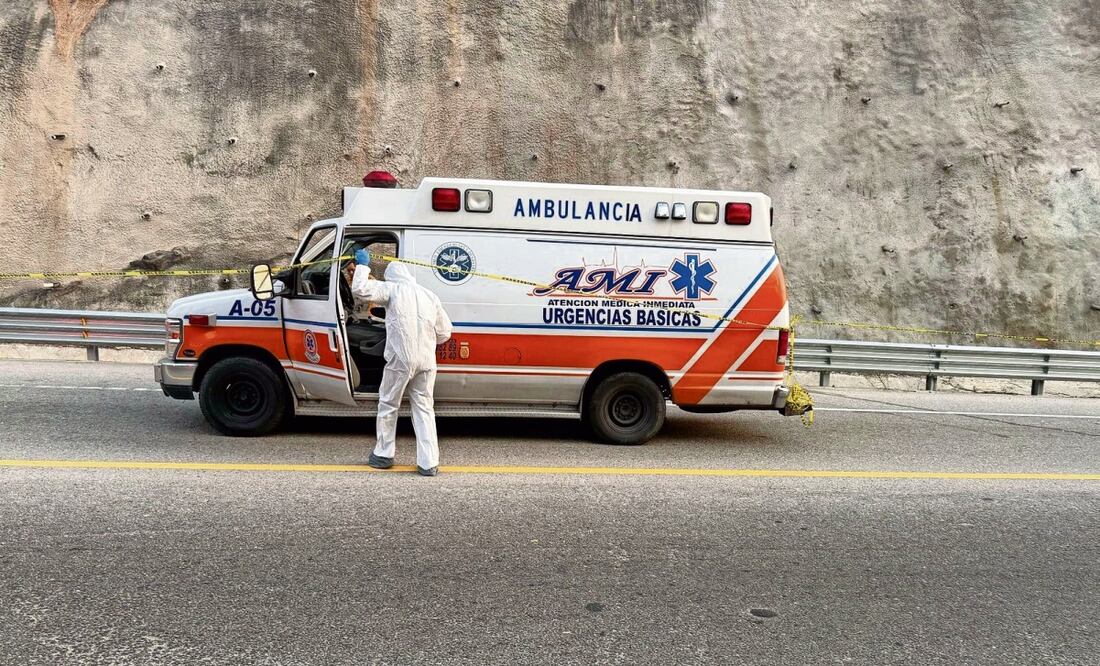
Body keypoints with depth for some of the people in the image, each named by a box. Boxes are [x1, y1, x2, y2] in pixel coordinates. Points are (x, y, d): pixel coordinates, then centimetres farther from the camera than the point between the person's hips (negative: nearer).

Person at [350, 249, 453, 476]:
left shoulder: (392, 290, 0)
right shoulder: (430, 296, 13)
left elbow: (360, 289, -7)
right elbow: (444, 332, 15)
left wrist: (363, 266, 8)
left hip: (400, 360, -4)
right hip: (426, 362, 4)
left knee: (388, 405, 15)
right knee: (424, 409, 10)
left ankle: (383, 454, 26)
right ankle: (429, 463, 6)